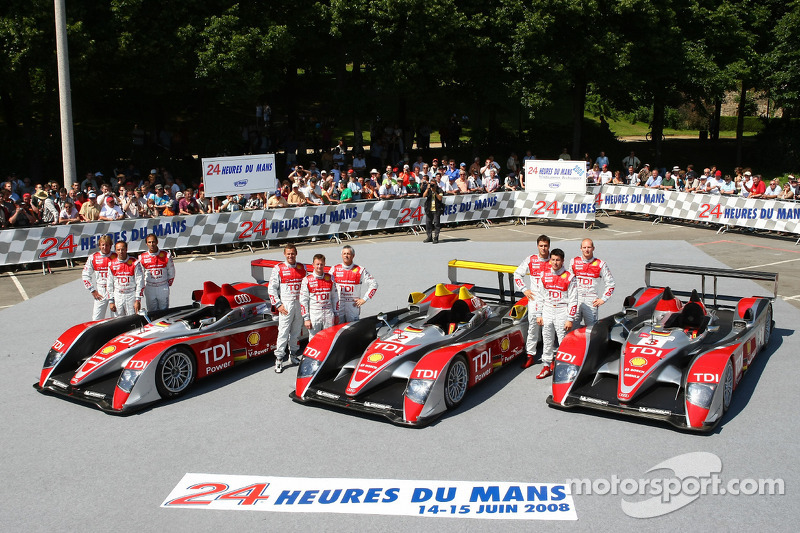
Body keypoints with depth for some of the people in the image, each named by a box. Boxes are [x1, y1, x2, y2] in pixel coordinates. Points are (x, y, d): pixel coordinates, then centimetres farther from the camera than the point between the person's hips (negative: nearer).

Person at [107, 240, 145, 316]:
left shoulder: (134, 263, -6)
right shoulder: (112, 264, 4)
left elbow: (140, 283, -6)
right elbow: (110, 284, 10)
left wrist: (138, 300, -10)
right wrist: (111, 301, 6)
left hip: (131, 295, -3)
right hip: (118, 297, 3)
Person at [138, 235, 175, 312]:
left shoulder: (166, 255, -3)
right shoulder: (142, 257, -1)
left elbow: (171, 271, 8)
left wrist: (169, 283, 8)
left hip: (163, 288, 0)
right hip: (149, 288, 0)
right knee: (152, 312, 4)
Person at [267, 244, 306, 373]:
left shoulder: (302, 267, 10)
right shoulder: (279, 268, -2)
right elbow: (272, 288, -2)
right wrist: (278, 305, -8)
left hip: (300, 303, 4)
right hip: (286, 304, -4)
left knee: (297, 331, 11)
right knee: (283, 332, -7)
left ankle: (293, 354, 25)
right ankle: (279, 359, -3)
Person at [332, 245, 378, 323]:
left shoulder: (360, 270, 1)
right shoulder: (335, 269, 6)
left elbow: (373, 284, 4)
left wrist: (364, 299, 0)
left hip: (353, 307, -1)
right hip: (338, 307, 1)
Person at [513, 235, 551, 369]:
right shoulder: (530, 260, 3)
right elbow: (517, 274, 13)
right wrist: (524, 289, 5)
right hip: (534, 298, 0)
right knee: (533, 326, -1)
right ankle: (530, 355, 5)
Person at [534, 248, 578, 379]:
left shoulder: (569, 277, -6)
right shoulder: (544, 275, 6)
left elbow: (573, 300, -5)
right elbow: (540, 296, 11)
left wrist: (570, 319, -9)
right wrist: (538, 315, 7)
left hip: (562, 313, -4)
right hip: (547, 312, 4)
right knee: (547, 341, 8)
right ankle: (546, 367, 17)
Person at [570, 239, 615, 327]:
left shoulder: (600, 264, 3)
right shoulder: (574, 262, 10)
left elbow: (610, 283, 9)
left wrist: (603, 299, 3)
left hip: (591, 301, -2)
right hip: (575, 299, 2)